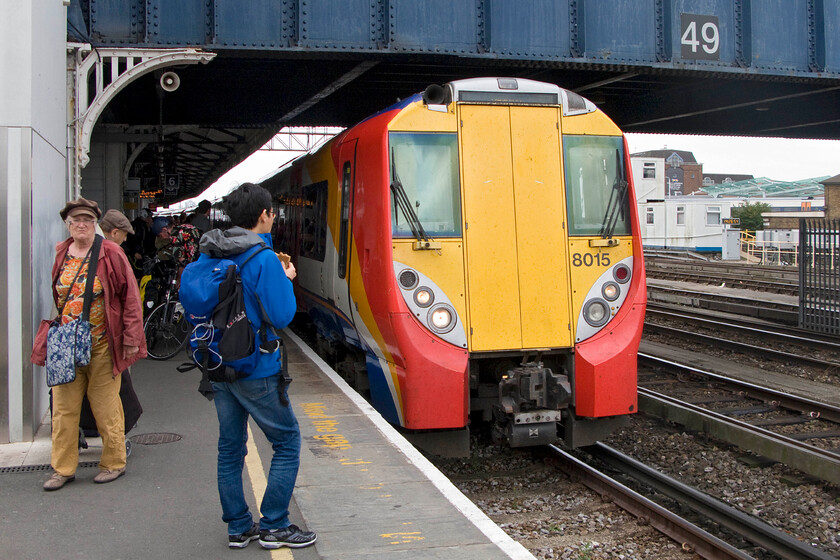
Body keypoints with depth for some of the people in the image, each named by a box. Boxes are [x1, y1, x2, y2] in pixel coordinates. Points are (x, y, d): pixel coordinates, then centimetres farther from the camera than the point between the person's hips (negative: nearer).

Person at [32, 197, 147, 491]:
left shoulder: (111, 254, -5)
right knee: (63, 408, 7)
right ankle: (63, 468, 18)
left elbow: (130, 298, -5)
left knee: (106, 408, 4)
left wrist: (131, 338, -9)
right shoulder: (60, 255, 8)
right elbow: (54, 299, 17)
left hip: (102, 346, -4)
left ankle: (113, 463, 20)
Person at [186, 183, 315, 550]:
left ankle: (238, 527, 23)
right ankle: (274, 526, 11)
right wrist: (286, 280, -1)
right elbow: (281, 315, -18)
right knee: (287, 442, 7)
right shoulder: (263, 259, -18)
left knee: (230, 446, 15)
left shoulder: (209, 254, 3)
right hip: (255, 369, -7)